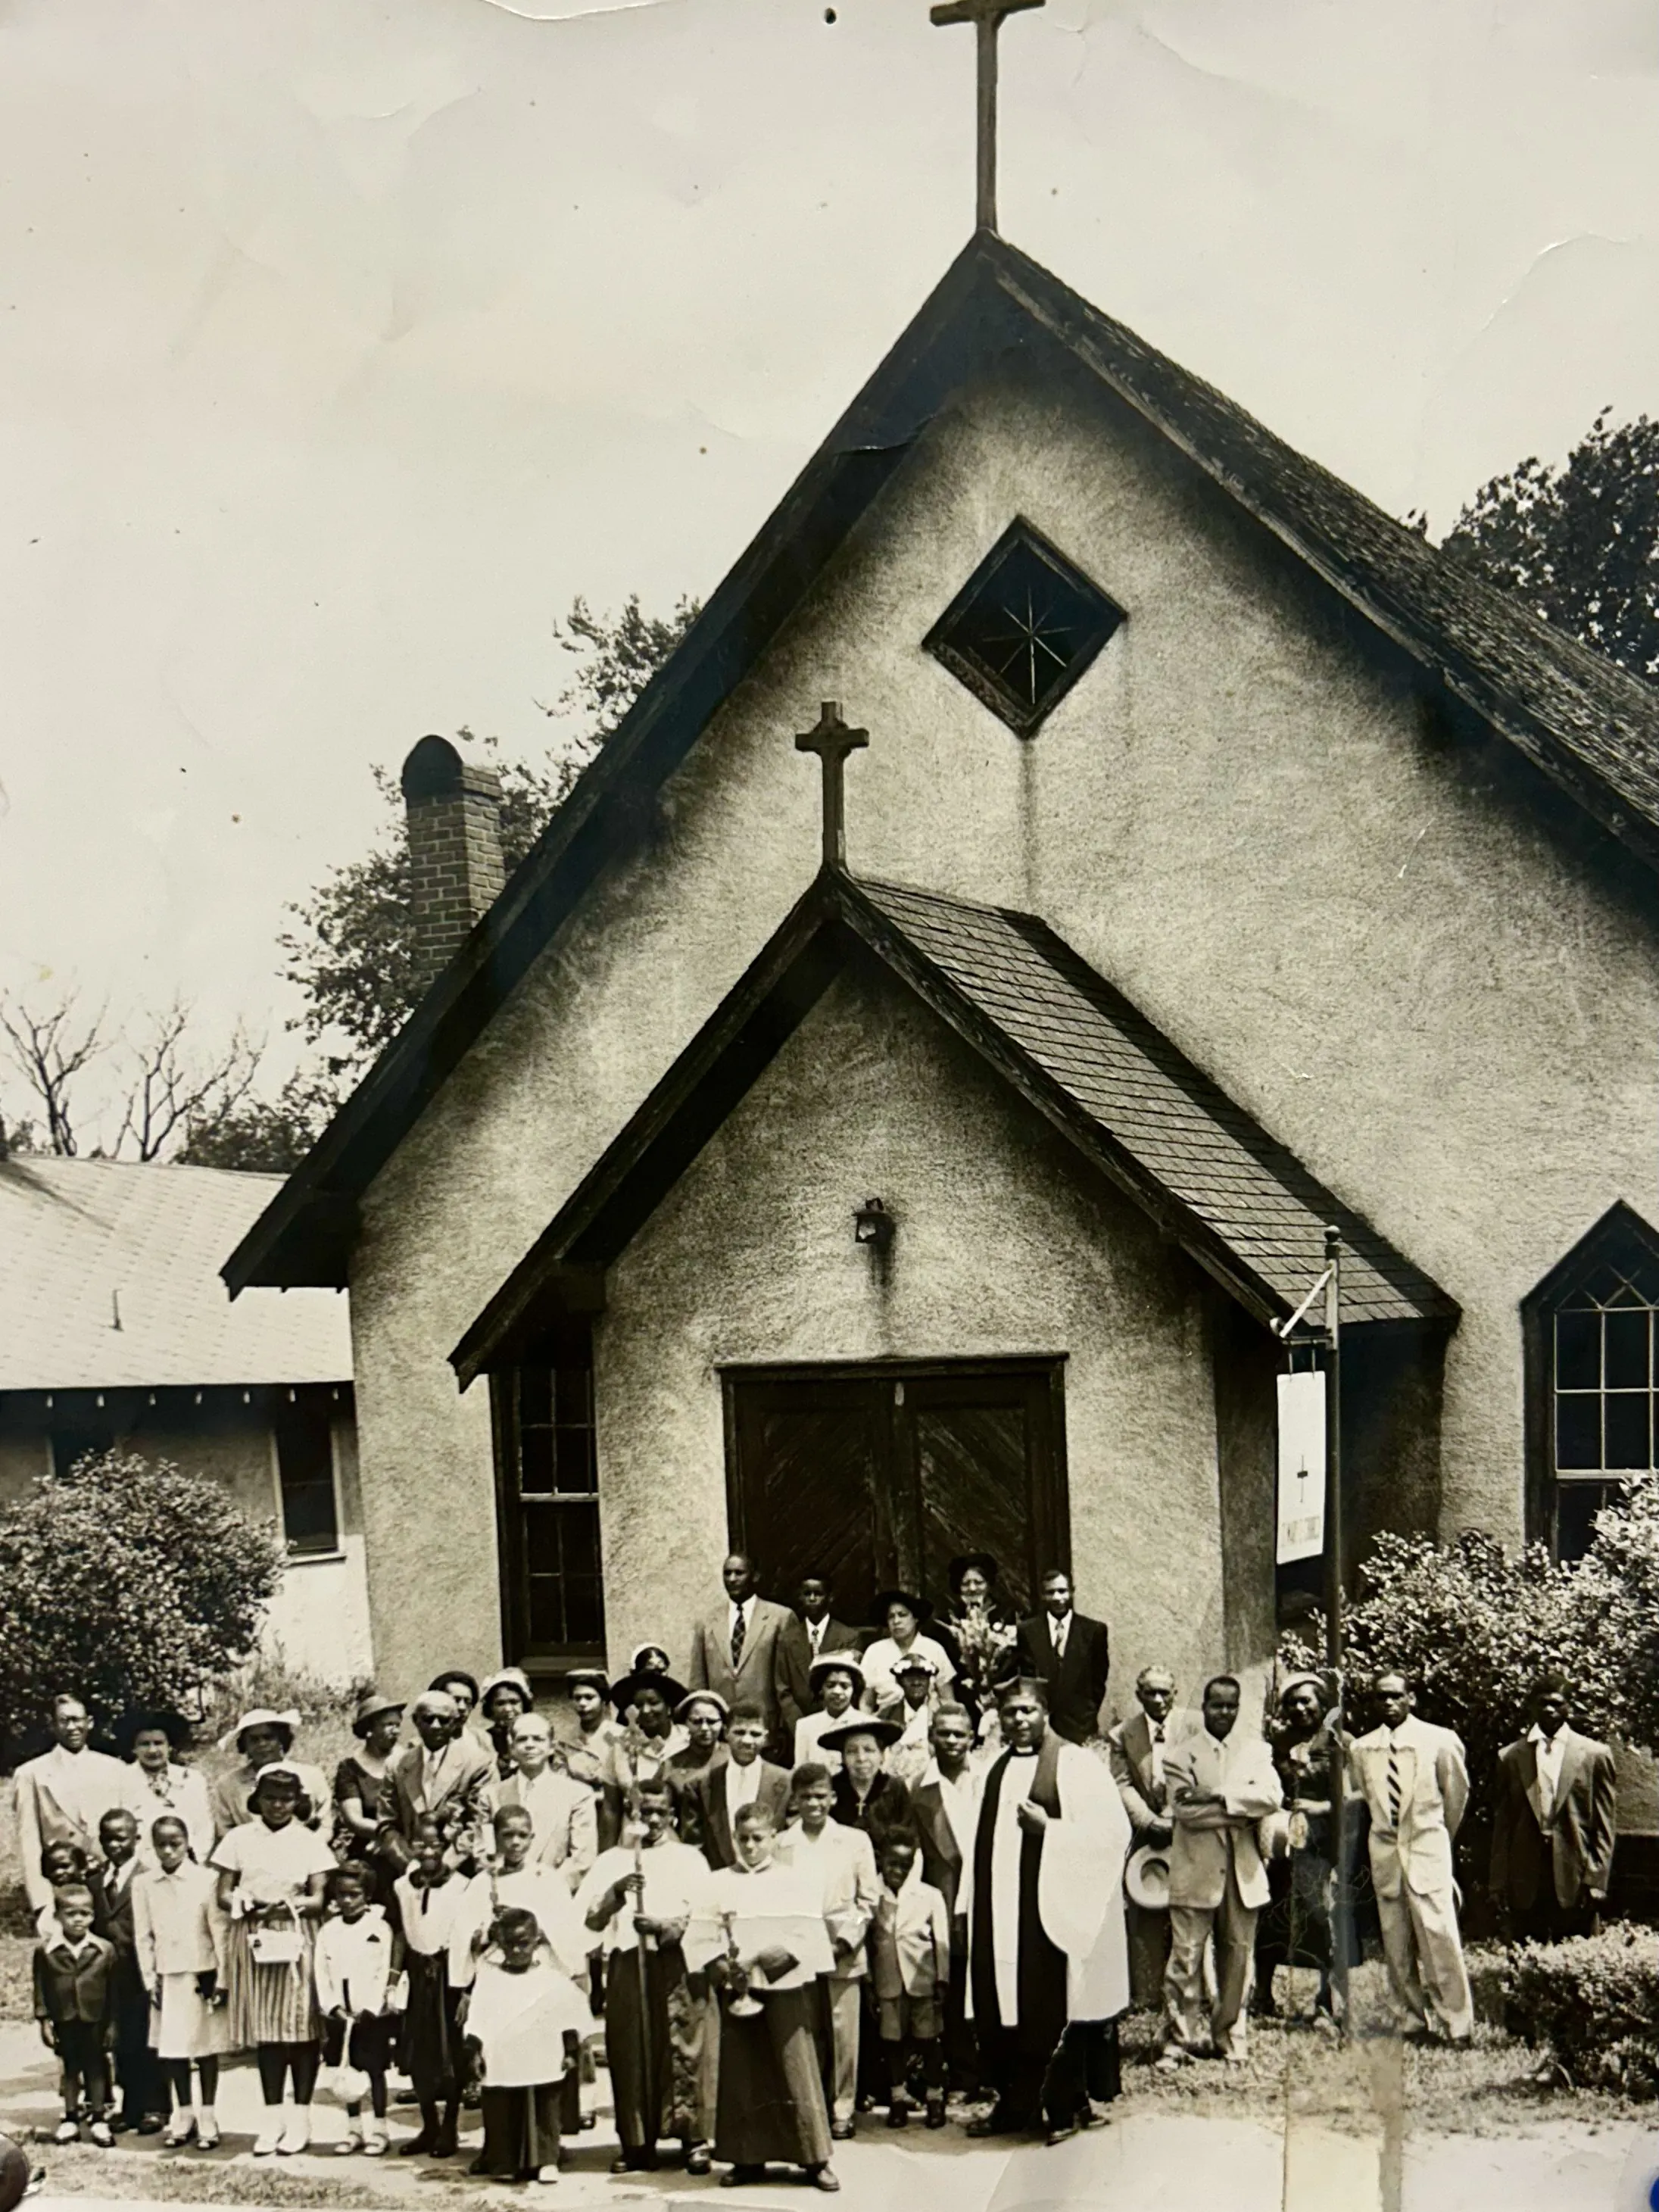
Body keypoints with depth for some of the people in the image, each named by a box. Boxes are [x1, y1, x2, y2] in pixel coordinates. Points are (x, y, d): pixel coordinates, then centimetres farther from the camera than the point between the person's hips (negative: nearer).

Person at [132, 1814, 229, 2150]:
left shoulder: (206, 1879, -7)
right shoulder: (143, 1884, 1)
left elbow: (219, 1932, -5)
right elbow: (143, 1936, 4)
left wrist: (222, 1979, -7)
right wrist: (150, 1980, 0)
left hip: (203, 1974, -2)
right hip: (167, 1977, 2)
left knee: (206, 2045, 3)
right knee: (172, 2047, 7)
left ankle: (207, 2117, 12)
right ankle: (183, 2115, 19)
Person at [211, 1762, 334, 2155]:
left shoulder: (310, 1842, 5)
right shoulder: (239, 1839, 8)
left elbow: (319, 1899, -1)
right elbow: (223, 1894, 5)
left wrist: (292, 1905, -20)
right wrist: (245, 1904, -16)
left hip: (297, 1939, -1)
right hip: (253, 1938, 1)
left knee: (301, 2025, -2)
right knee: (264, 2027, 1)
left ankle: (300, 2117, 4)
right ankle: (273, 2116, 8)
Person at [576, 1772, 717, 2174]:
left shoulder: (690, 1859, 11)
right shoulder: (612, 1860, 14)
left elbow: (703, 1916, 0)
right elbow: (590, 1919, 7)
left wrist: (662, 1926, -16)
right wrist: (616, 1892, -11)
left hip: (677, 1965, -2)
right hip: (627, 1964, 2)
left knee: (685, 2050, -8)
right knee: (630, 2053, -2)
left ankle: (694, 2139, -4)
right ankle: (636, 2144, 2)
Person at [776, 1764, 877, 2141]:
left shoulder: (855, 1841, 7)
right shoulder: (780, 1844, 7)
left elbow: (868, 1899, 6)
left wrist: (845, 1941, -6)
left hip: (842, 1953, 0)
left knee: (843, 2033, 0)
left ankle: (841, 2110, 11)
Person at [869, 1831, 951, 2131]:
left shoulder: (930, 1896, -1)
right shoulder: (874, 1897, 1)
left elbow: (942, 1940, 2)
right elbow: (867, 1940, 5)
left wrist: (942, 1980, -1)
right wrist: (868, 1982, 4)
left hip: (923, 1980, -2)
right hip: (888, 1981, 2)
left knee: (929, 2039, 2)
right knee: (892, 2039, 7)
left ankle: (935, 2098, 14)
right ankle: (898, 2098, 19)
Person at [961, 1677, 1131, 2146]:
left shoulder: (1075, 1765, -4)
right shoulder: (995, 1769, 14)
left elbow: (1112, 1830, -12)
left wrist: (1048, 1828, -17)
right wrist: (972, 1905, 13)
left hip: (1053, 1909, -6)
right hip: (1001, 1912, 6)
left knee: (1054, 2011, -2)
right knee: (1004, 2010, 7)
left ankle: (1066, 2108, 9)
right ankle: (1014, 2105, 17)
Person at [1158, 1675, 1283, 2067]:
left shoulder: (1255, 1750, 11)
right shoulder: (1181, 1754, 3)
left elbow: (1272, 1796, -7)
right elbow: (1186, 1810, -10)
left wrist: (1217, 1795, -14)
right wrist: (1244, 1809, -10)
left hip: (1243, 1872, 3)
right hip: (1196, 1871, -3)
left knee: (1238, 1958, 8)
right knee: (1186, 1959, -5)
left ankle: (1228, 2037, 19)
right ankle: (1179, 2039, 2)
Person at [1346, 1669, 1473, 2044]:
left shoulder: (1439, 1741, -5)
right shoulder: (1362, 1750, 3)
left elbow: (1457, 1792, 8)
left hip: (1427, 1848, -3)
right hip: (1384, 1850, 3)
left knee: (1439, 1936, -10)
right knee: (1396, 1943, 5)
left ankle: (1458, 2024, -3)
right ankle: (1413, 2021, 13)